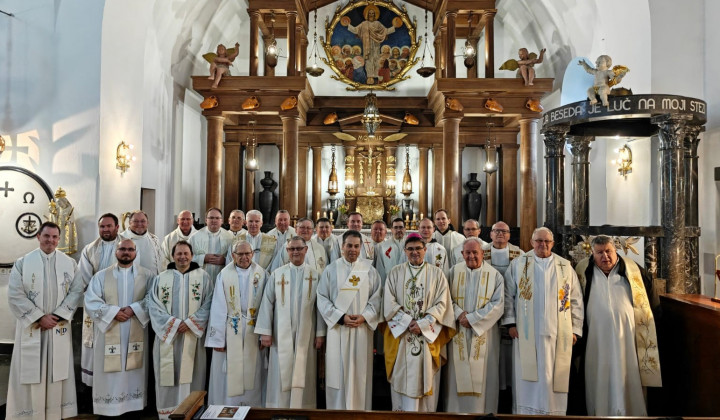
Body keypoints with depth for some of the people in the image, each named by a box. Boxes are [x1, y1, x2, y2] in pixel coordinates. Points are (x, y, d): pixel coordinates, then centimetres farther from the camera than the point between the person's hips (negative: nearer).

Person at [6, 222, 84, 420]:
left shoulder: (69, 263, 4)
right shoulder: (22, 262, -1)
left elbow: (77, 291, -1)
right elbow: (15, 295, -7)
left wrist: (58, 315, -11)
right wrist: (39, 317, -12)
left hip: (59, 327, 1)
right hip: (31, 327, -1)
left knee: (57, 372, 8)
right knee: (30, 372, 4)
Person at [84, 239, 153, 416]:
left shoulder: (147, 275, 5)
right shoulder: (101, 276, 5)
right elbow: (91, 301, -4)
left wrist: (134, 309, -17)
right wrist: (114, 312, -14)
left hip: (136, 334, 0)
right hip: (109, 335, 0)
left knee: (134, 373, 6)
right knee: (110, 375, 2)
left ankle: (135, 407, 17)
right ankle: (108, 409, 13)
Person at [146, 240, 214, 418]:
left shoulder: (203, 277, 4)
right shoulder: (160, 278, 7)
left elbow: (208, 303, -2)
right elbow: (152, 303, -1)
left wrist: (190, 323, -13)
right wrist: (173, 323, -12)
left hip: (193, 336, -1)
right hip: (167, 335, 1)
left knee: (191, 375, 2)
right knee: (168, 375, 4)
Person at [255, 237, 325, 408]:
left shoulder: (315, 275, 2)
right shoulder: (277, 274, 2)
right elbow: (267, 303, 1)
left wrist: (320, 333, -2)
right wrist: (265, 331, -4)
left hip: (306, 334, 0)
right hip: (281, 334, 0)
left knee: (302, 375, 5)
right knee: (281, 374, 5)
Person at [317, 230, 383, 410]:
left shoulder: (369, 270, 5)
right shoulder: (331, 269, 4)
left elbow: (376, 297, 3)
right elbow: (322, 298, -1)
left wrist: (364, 317, -11)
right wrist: (341, 317, -11)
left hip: (362, 329, 1)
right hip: (337, 328, 0)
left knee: (360, 372, 6)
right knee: (338, 372, 3)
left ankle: (361, 410, 18)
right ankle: (337, 410, 16)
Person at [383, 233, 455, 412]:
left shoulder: (436, 273, 4)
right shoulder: (395, 273, 5)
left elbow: (442, 303, -2)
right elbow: (389, 303, -1)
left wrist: (422, 324, -12)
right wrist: (408, 322, -11)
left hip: (428, 335, 0)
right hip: (400, 334, 0)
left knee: (425, 378, 3)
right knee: (403, 377, 2)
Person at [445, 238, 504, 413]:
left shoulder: (494, 275, 1)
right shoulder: (454, 272, 6)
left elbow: (498, 304, -6)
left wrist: (472, 318, -13)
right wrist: (459, 314, -15)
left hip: (484, 333, -1)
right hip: (459, 333, 1)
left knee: (482, 376, 2)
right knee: (459, 375, 4)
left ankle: (482, 411, 13)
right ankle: (456, 410, 15)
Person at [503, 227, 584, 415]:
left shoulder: (565, 267, 9)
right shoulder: (518, 264, 4)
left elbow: (576, 299, 10)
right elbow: (508, 295, 3)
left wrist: (575, 329, 5)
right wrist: (510, 323, -4)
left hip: (558, 334, 2)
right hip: (527, 333, -1)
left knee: (555, 377, 5)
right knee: (528, 378, 1)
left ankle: (554, 412, 16)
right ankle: (526, 412, 11)